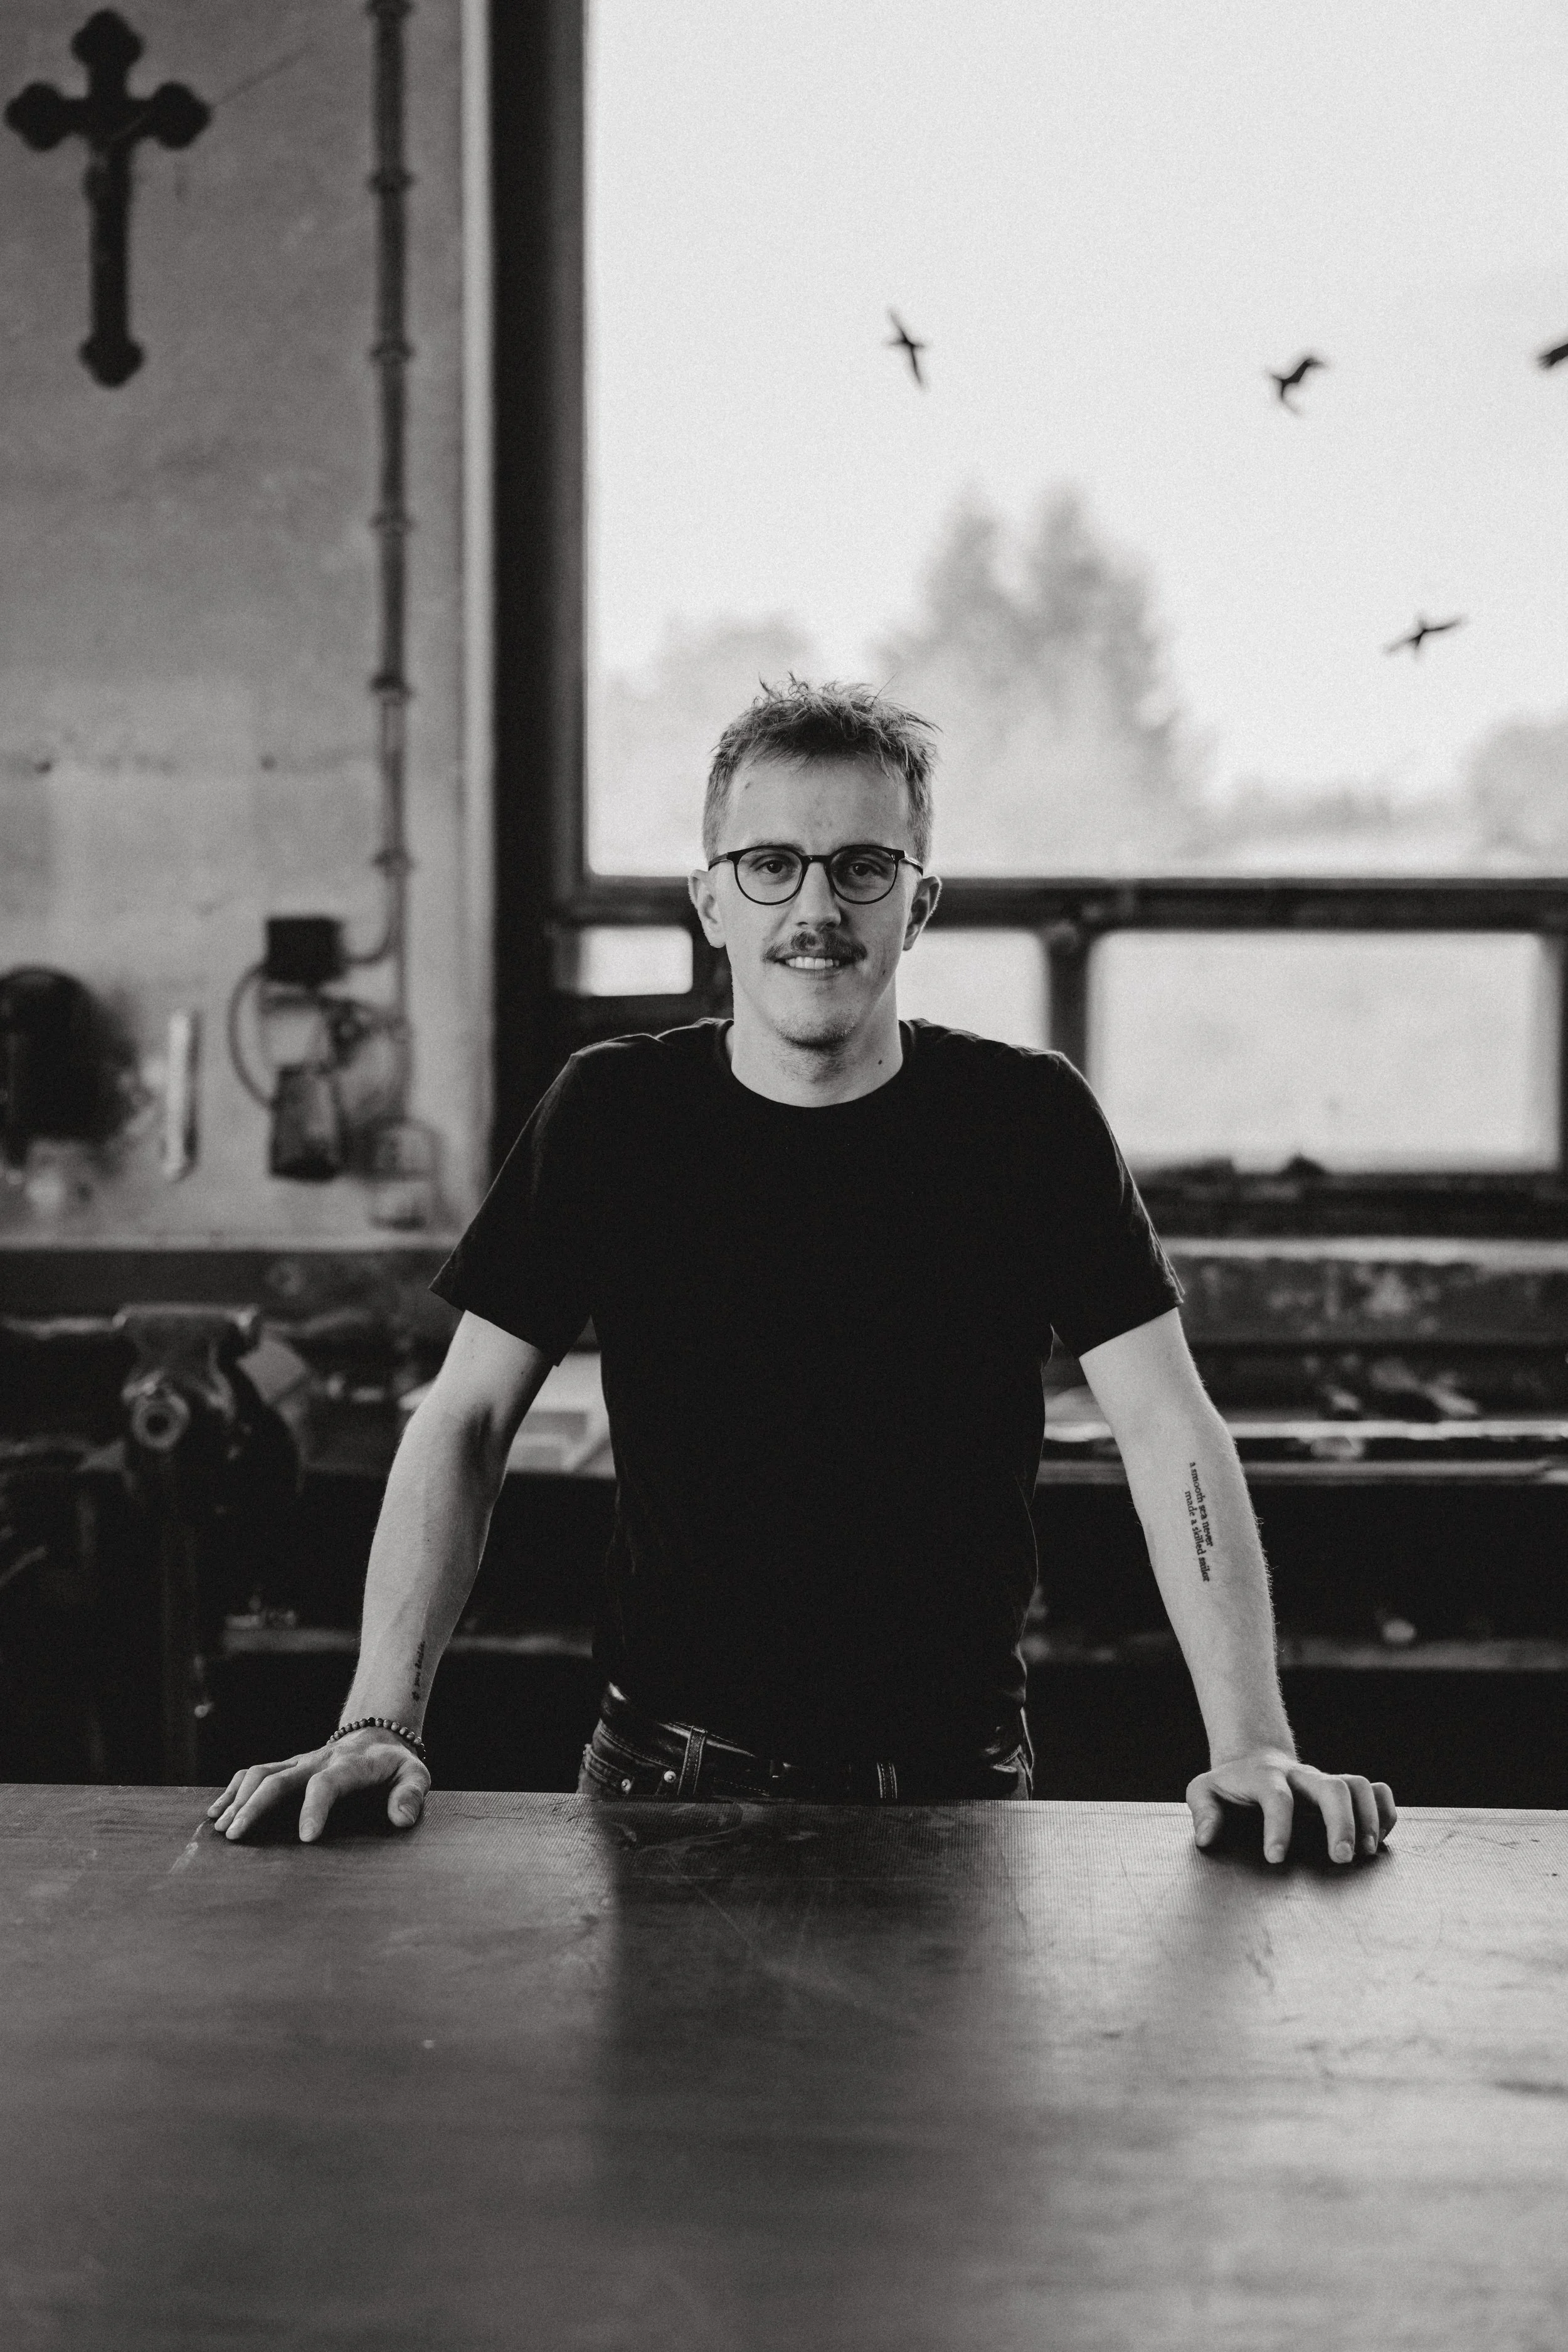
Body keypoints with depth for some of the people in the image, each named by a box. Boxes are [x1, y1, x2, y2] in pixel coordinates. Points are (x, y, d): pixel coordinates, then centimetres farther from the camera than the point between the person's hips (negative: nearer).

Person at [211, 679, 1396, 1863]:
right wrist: (382, 1723, -12)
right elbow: (465, 1424, 0)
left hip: (957, 1785, 0)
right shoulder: (611, 1112, 0)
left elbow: (1170, 1432, -7)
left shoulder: (1029, 1116, -3)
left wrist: (1254, 1745, -19)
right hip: (669, 1780, 1)